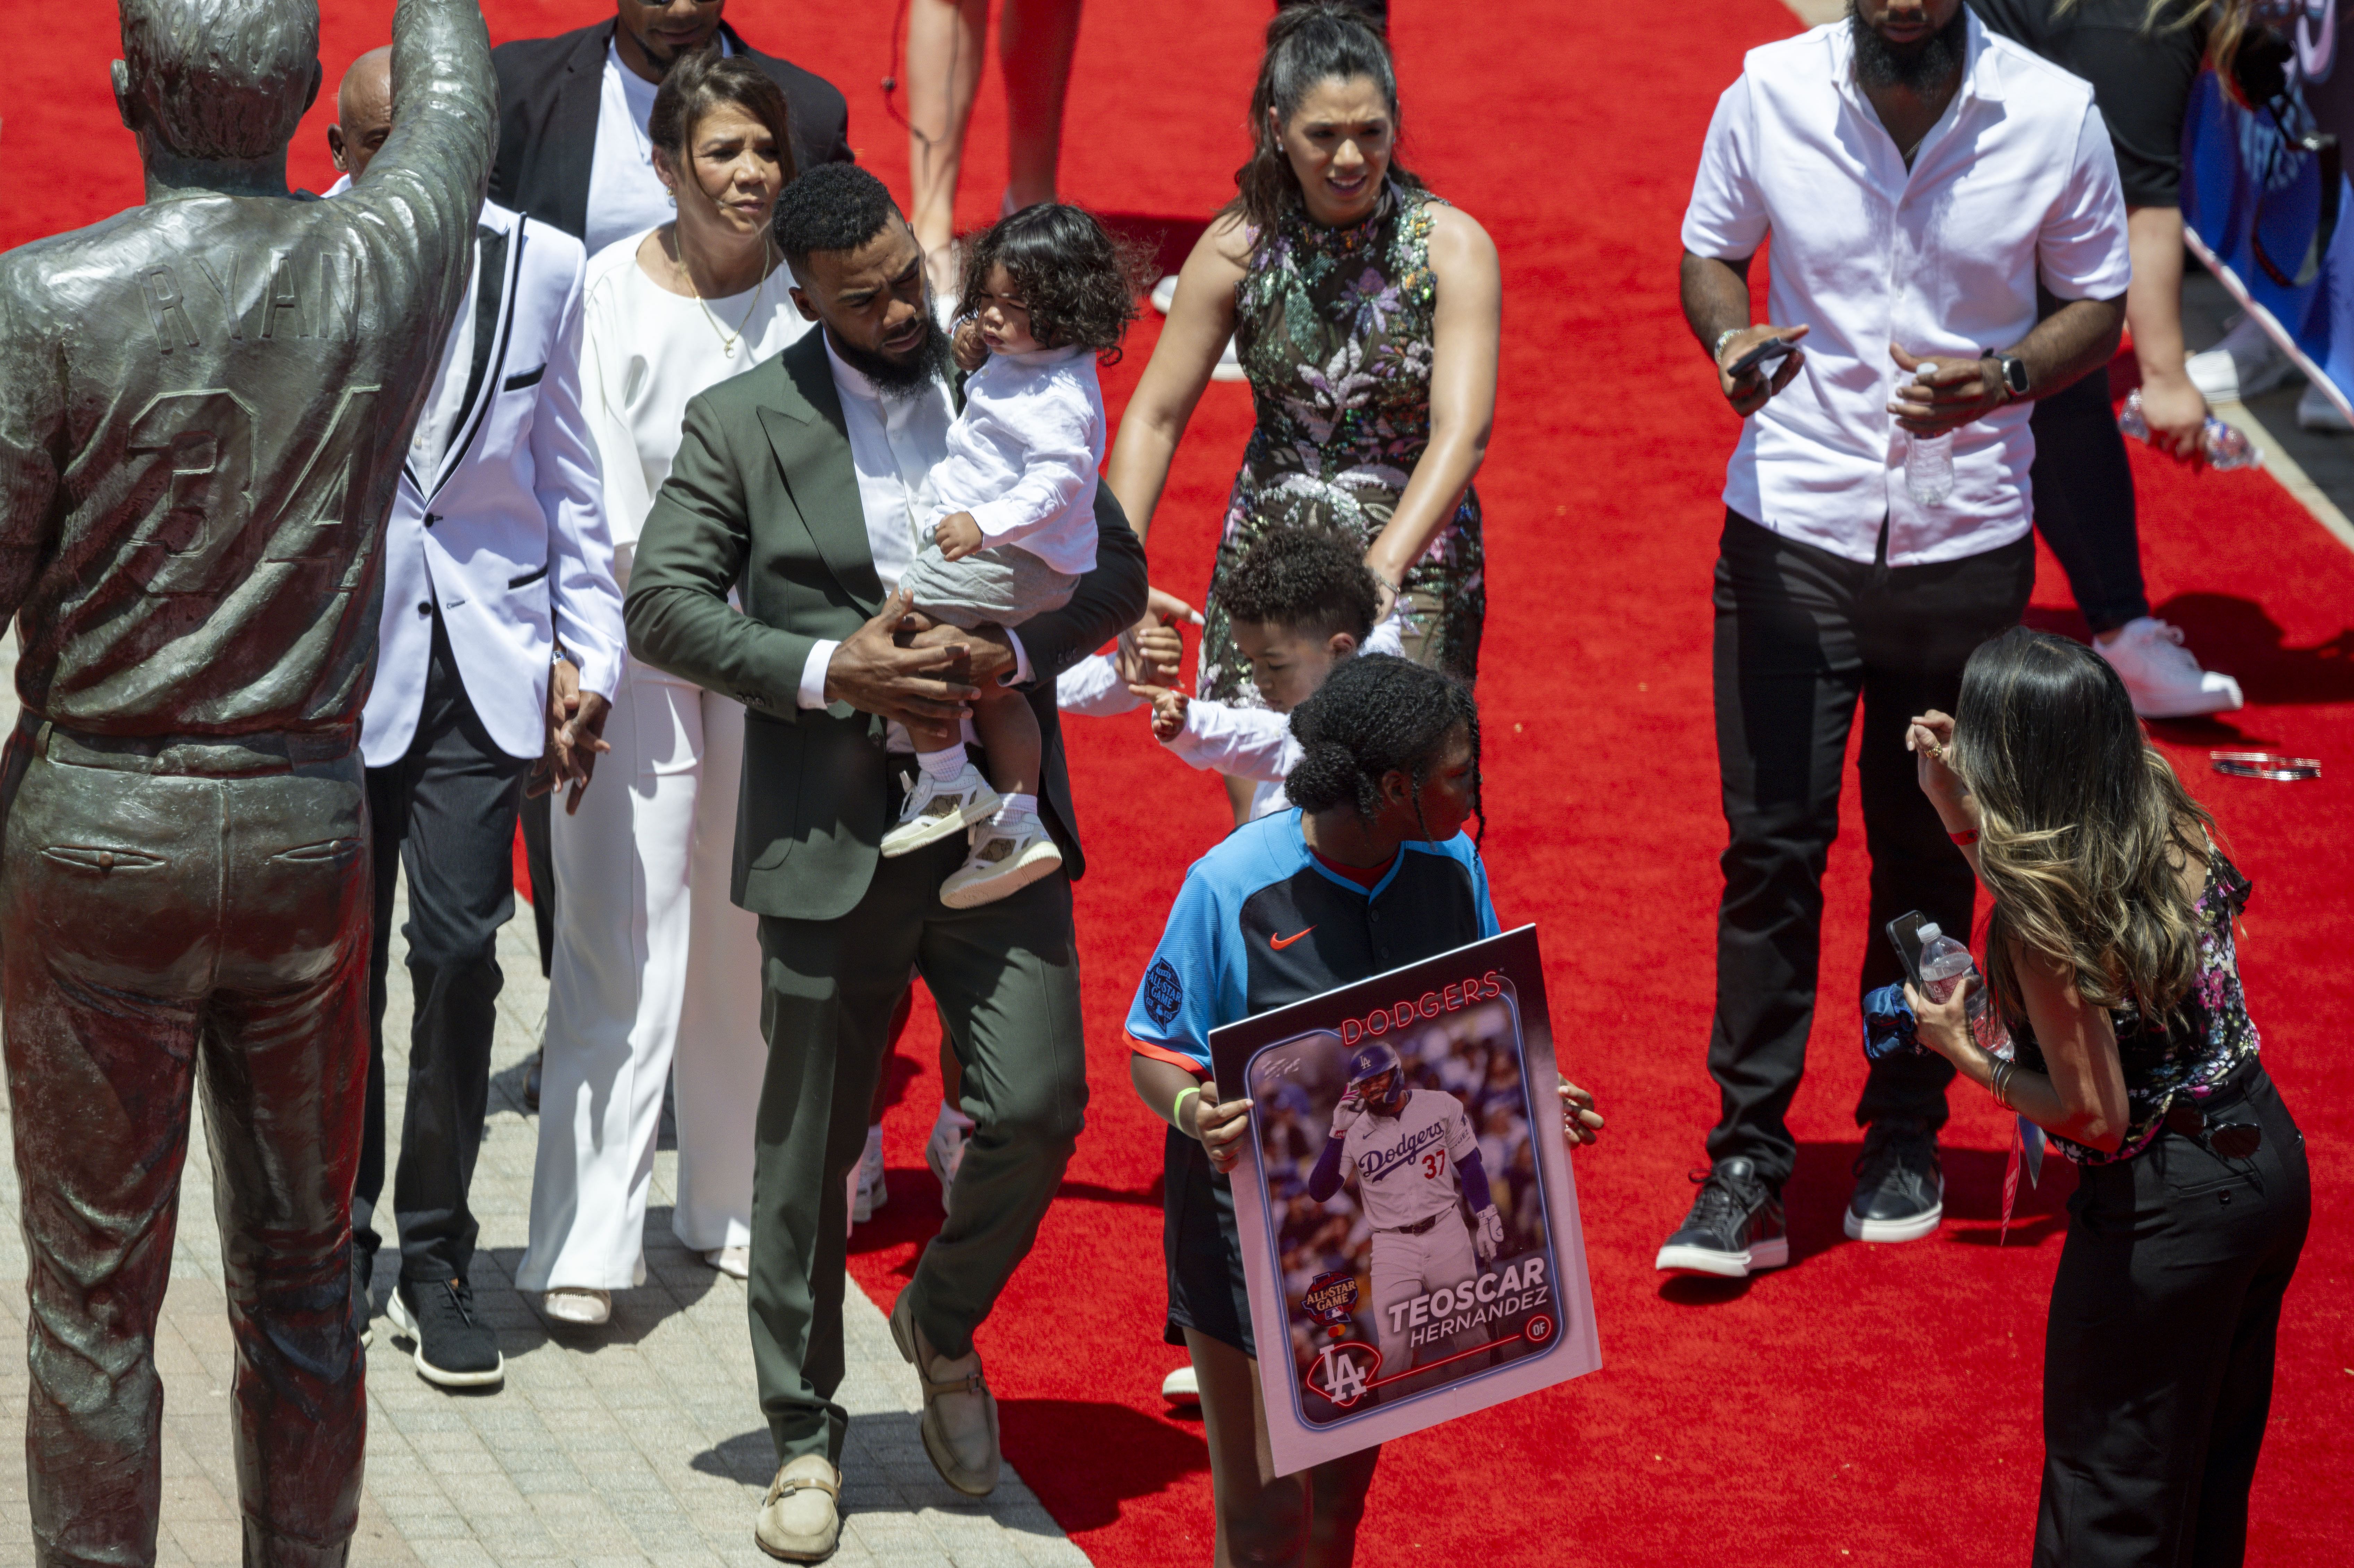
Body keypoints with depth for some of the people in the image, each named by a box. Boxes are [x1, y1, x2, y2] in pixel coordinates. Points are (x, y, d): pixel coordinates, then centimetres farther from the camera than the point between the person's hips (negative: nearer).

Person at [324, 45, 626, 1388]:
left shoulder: (542, 267, 1)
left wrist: (590, 655, 6)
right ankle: (338, 1239, 25)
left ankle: (435, 1254, 10)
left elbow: (569, 475, 9)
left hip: (487, 658, 1)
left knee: (461, 949, -4)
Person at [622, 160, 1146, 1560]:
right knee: (809, 1153, 6)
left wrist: (1009, 652, -12)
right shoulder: (743, 425, 0)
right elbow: (660, 605, -5)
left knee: (1036, 1109, -6)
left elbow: (1116, 571, 7)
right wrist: (825, 672, -17)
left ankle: (944, 1324, 24)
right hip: (832, 842, -1)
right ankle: (807, 1435, 21)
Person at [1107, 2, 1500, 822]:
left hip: (1414, 561, -2)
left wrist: (1383, 565, -35)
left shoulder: (1452, 248, -11)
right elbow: (1155, 416, 0)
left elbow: (1461, 432, -21)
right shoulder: (1239, 246, -4)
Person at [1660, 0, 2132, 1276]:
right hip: (1792, 533, 0)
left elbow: (2096, 304, 4)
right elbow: (1709, 254, 9)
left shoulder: (2055, 119, -8)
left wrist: (2001, 378, -17)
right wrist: (1730, 338, -14)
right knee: (1770, 846, -2)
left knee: (1928, 853, 11)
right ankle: (1747, 1171, 4)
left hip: (1965, 547, 0)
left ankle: (1906, 1137, 28)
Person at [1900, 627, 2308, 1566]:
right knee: (2215, 1456, 26)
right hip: (2269, 1155, 8)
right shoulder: (2167, 822, -6)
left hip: (2168, 1209, -7)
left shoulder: (2044, 923, -27)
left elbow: (2096, 1116, -22)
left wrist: (1967, 1055, -10)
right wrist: (1957, 813, 8)